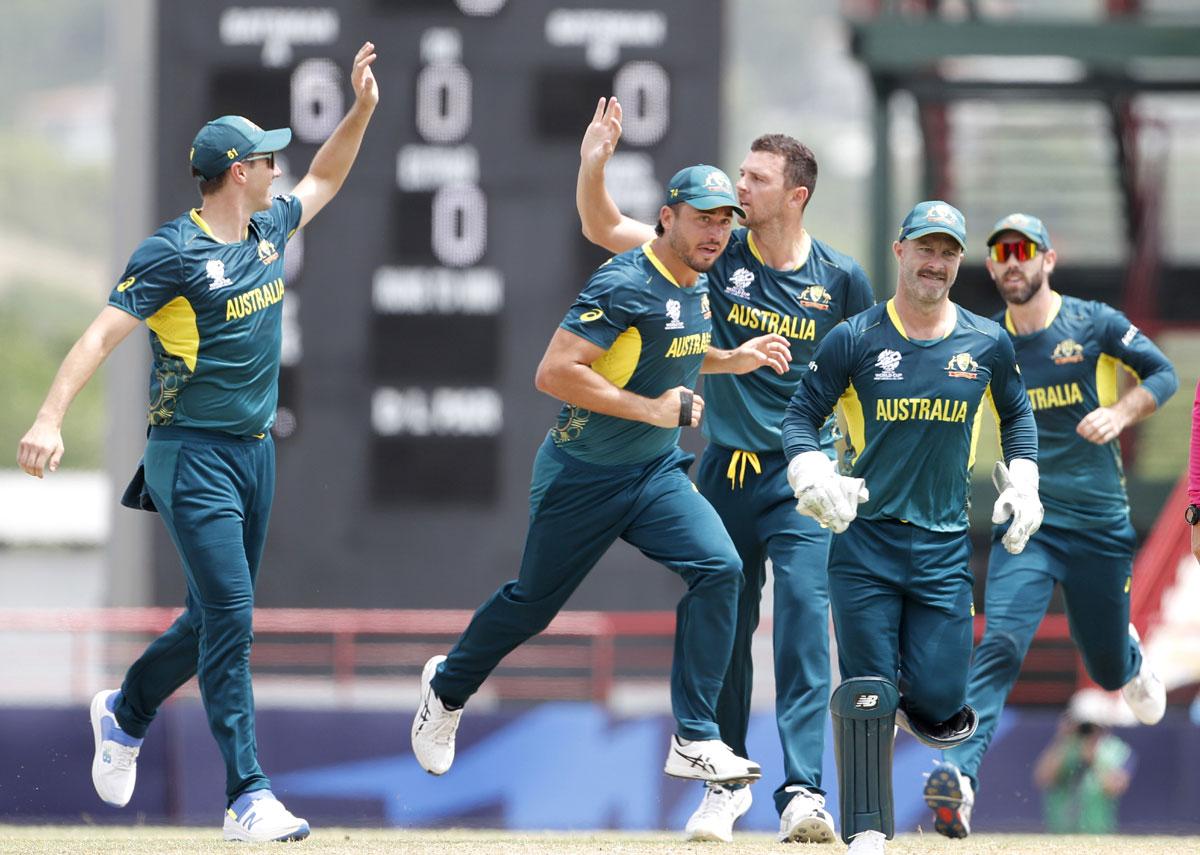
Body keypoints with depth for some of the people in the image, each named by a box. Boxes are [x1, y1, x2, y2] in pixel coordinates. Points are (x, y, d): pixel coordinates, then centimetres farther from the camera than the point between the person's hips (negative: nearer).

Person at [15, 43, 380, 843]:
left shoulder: (268, 232, 10)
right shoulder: (172, 252, -13)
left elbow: (323, 181, 30)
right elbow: (103, 334, -19)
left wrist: (362, 108, 18)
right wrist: (51, 419, -30)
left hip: (254, 452, 8)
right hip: (193, 454, -8)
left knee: (220, 616, 15)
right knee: (229, 615, -14)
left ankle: (127, 711, 40)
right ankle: (248, 797, -16)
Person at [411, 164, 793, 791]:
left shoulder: (697, 285, 5)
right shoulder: (625, 285, -22)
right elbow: (555, 372, -29)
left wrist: (735, 360, 8)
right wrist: (652, 410, -27)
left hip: (656, 475, 6)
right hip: (583, 476, -6)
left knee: (718, 568, -16)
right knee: (533, 602, 10)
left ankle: (695, 742, -14)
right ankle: (447, 688, 40)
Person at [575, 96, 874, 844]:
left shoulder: (841, 279, -3)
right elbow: (604, 229, 1)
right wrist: (594, 163, -16)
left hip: (803, 473, -3)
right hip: (725, 468, 3)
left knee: (805, 626, -14)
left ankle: (805, 792, -18)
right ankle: (726, 783, 21)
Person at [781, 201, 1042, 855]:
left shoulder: (987, 344, 5)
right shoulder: (855, 339, -2)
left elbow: (1017, 415, 21)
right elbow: (801, 415, 2)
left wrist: (1022, 481, 7)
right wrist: (812, 474, -16)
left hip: (944, 548, 2)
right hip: (864, 540, -2)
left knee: (935, 703, -6)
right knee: (865, 698, -7)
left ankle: (913, 685, 31)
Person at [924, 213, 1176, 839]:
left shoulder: (1094, 325, -3)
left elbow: (1163, 373, 2)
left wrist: (1120, 413, -16)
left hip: (1100, 527, 0)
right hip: (1026, 523, 0)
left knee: (1106, 669, 12)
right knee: (1000, 644, -22)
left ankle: (1129, 658, 51)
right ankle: (960, 771, -33)